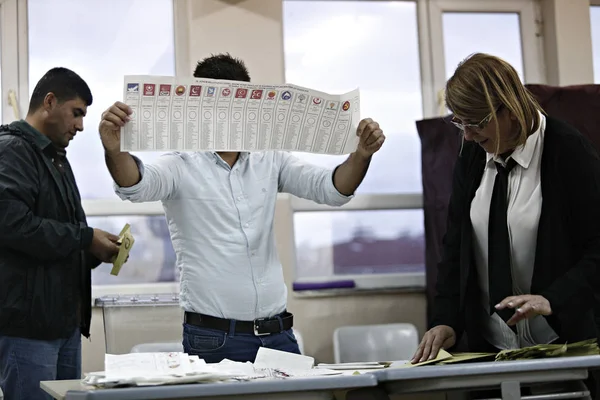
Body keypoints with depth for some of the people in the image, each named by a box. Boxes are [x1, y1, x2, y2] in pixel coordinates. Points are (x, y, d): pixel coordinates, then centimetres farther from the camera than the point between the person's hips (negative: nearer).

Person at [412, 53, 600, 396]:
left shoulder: (568, 150, -10)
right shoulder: (473, 154, 6)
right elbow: (456, 244, 9)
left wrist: (552, 300, -25)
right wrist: (446, 321, -3)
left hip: (560, 339, -4)